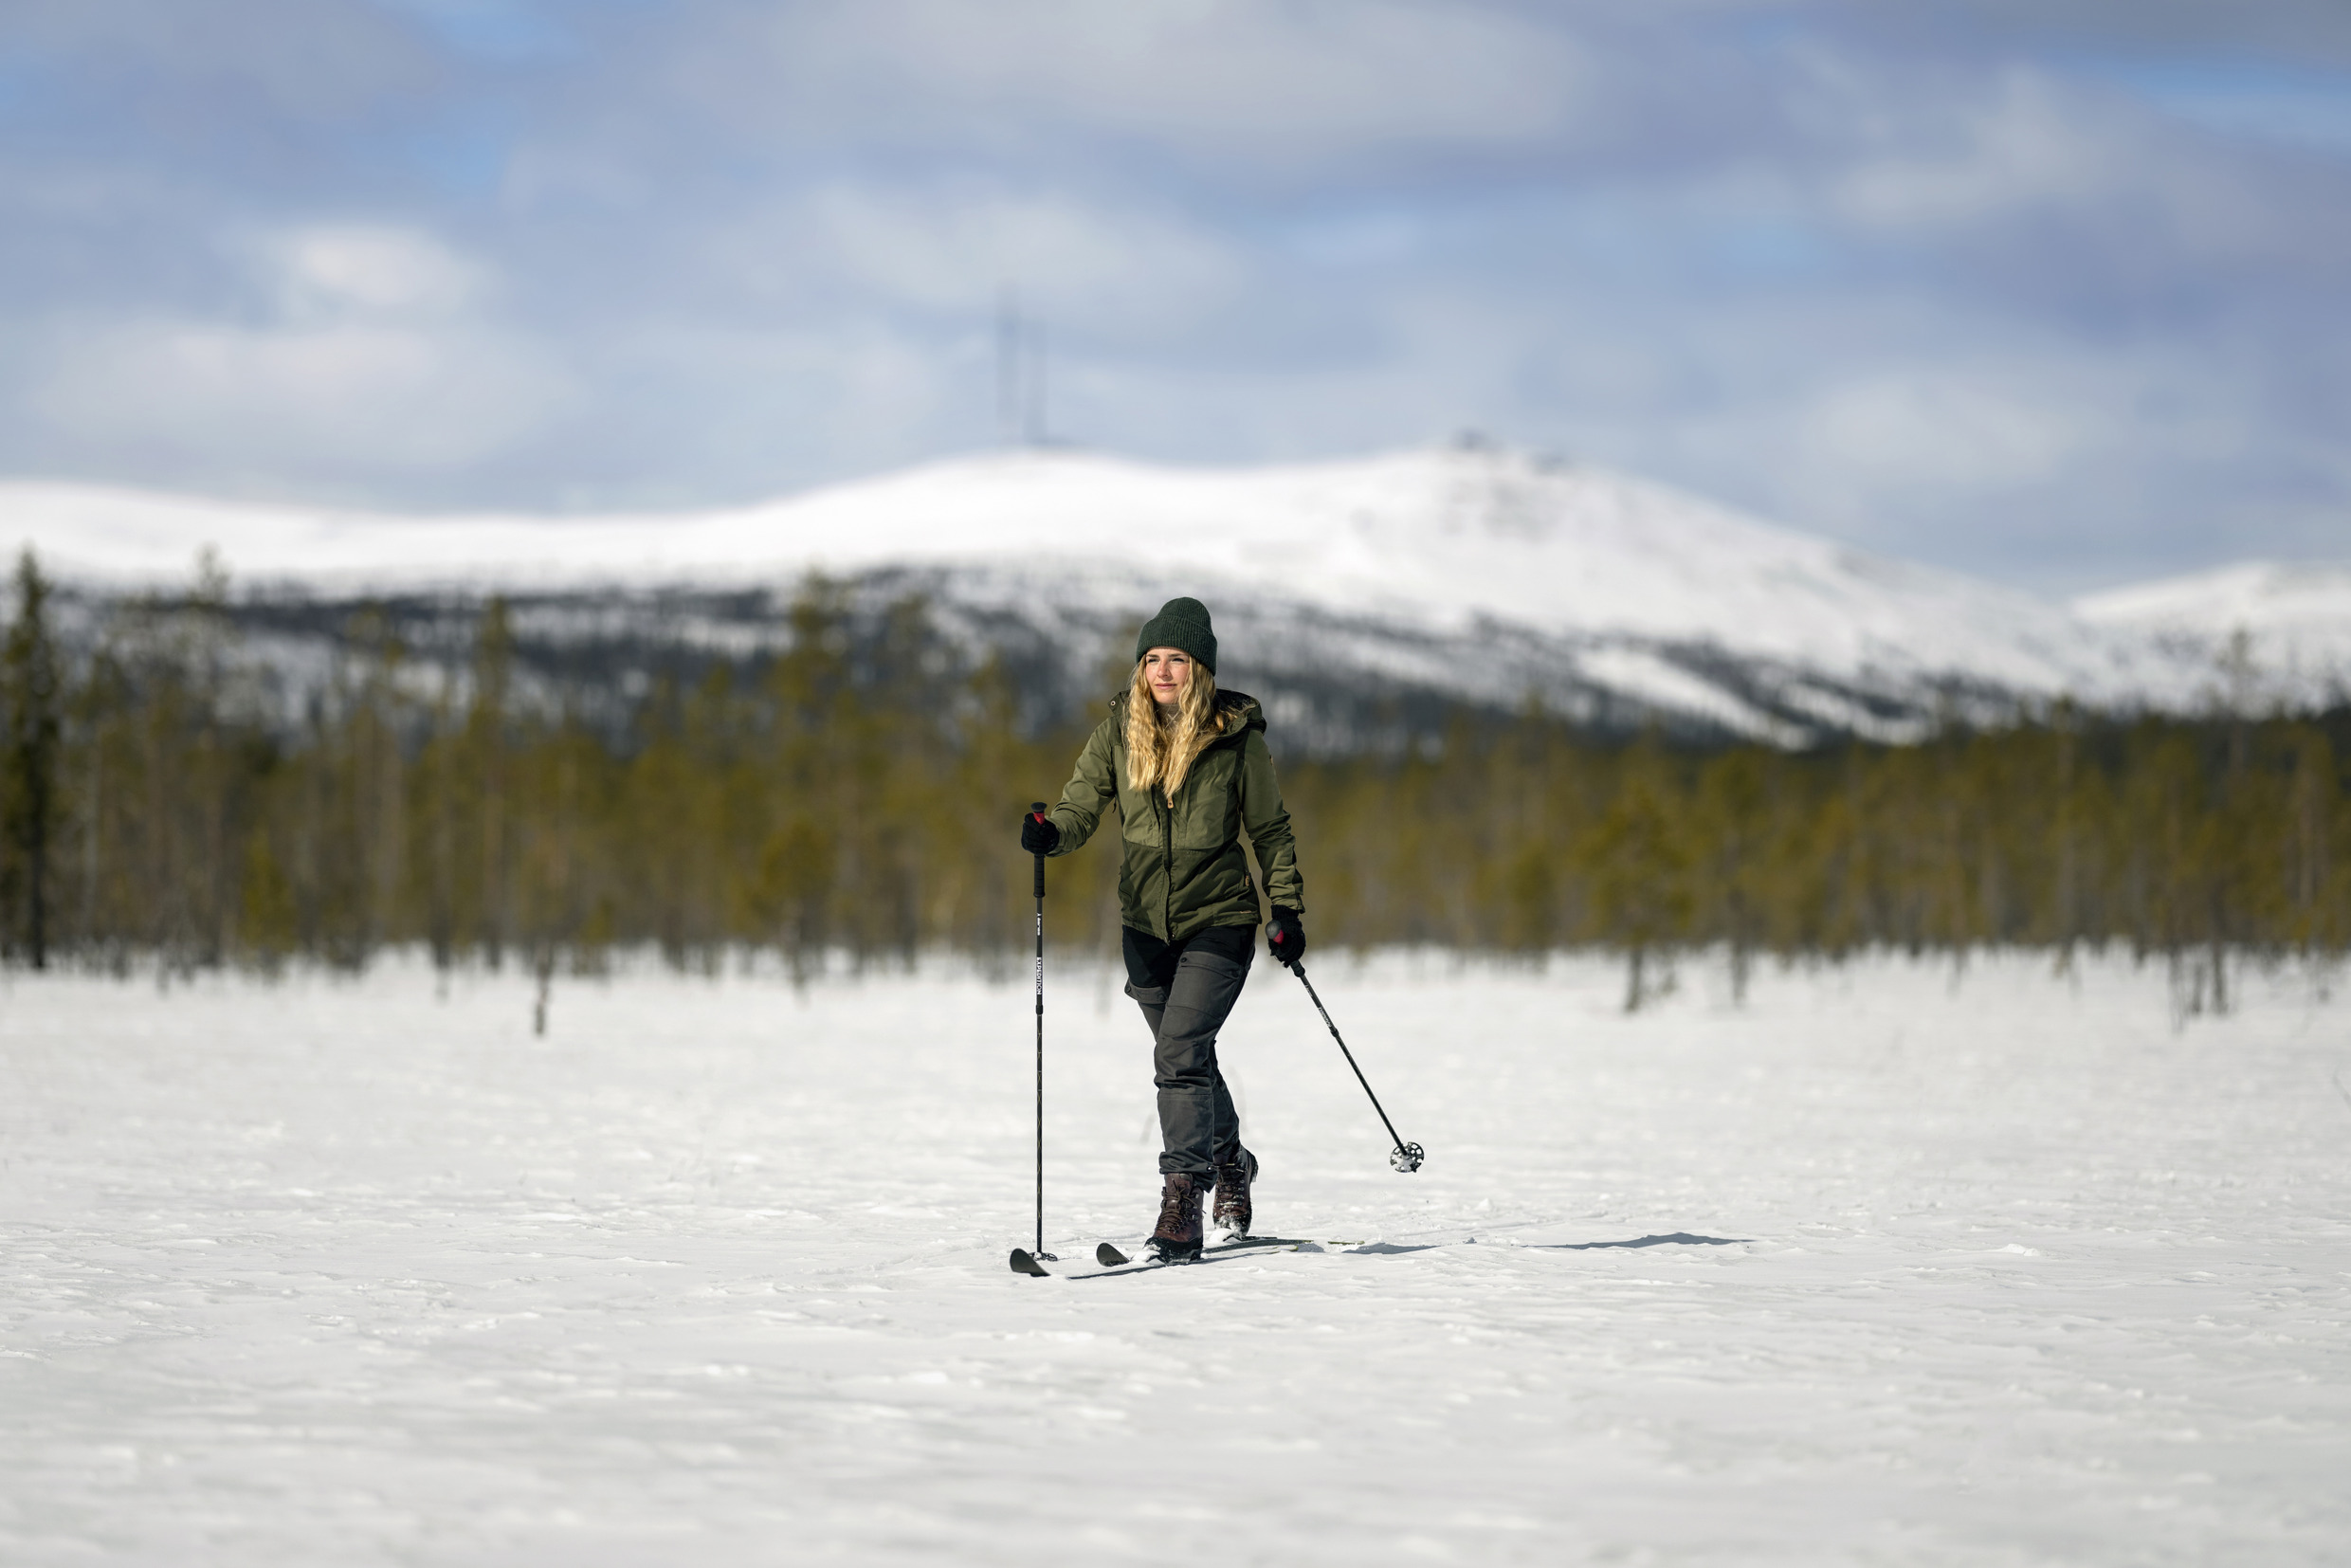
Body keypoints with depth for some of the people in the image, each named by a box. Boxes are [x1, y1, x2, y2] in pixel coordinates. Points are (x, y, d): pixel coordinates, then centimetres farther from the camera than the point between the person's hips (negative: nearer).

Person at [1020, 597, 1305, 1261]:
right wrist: (1050, 832, -24)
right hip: (1146, 922, 4)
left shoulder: (1237, 735, -7)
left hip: (1217, 919, -4)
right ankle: (1230, 1163, 42)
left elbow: (1270, 830, 1)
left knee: (1179, 1053, -19)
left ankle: (1181, 1200, -20)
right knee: (1189, 1058, 17)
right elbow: (1083, 805, -2)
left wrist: (1288, 908, -3)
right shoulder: (1119, 732, -1)